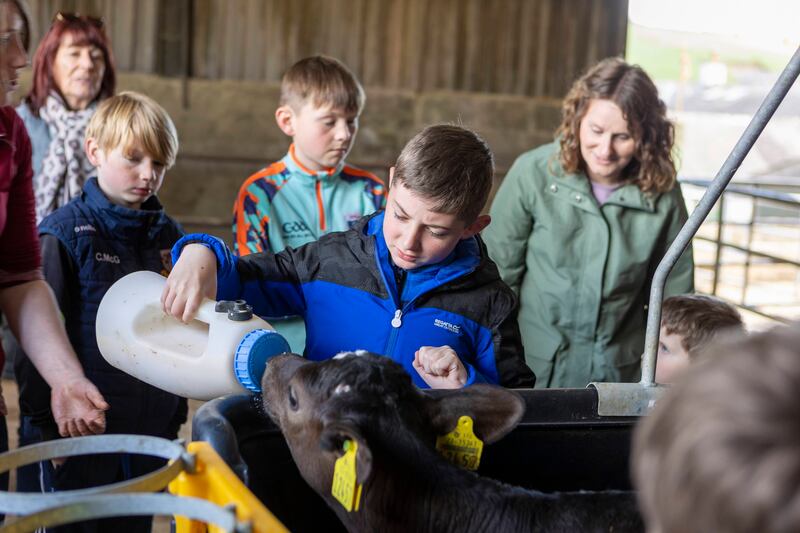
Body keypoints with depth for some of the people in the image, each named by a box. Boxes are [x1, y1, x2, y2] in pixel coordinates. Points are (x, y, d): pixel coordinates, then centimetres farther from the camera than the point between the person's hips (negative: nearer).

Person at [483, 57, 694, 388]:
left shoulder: (662, 193, -7)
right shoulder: (533, 173, -12)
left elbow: (673, 293, 3)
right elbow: (498, 272, -4)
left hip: (618, 376, 1)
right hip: (532, 370, -1)